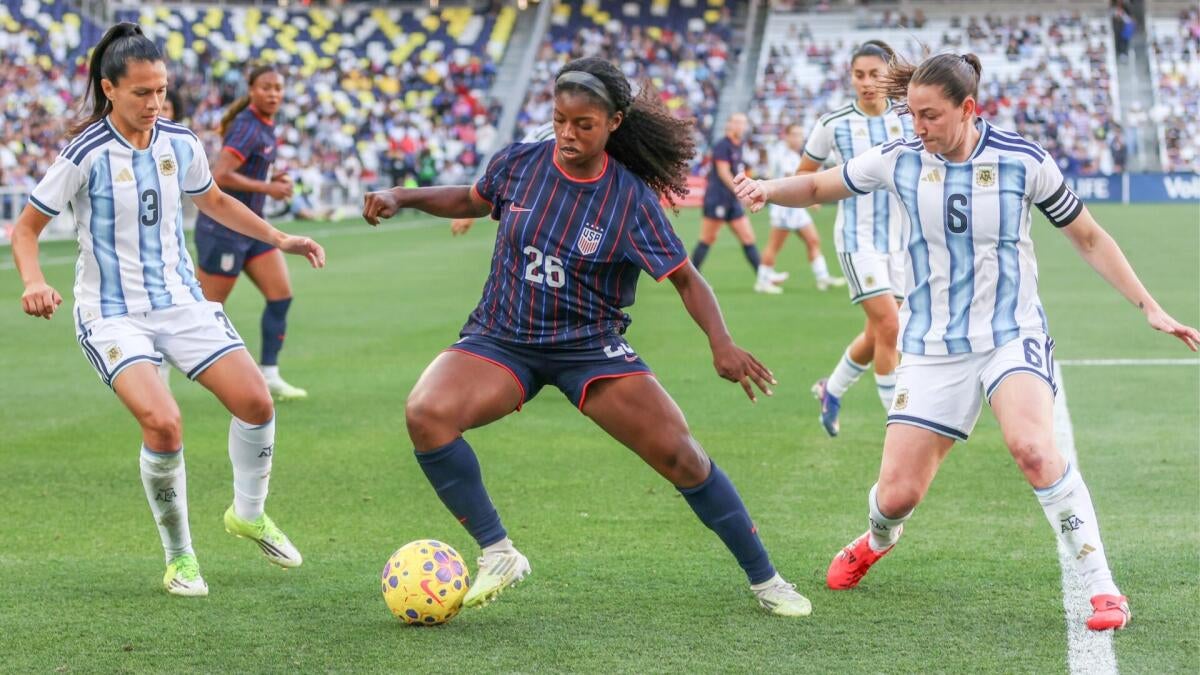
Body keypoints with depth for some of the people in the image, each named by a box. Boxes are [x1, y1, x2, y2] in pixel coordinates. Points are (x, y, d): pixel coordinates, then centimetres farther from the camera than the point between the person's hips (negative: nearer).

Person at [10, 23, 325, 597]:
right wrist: (34, 283, -24)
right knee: (163, 423, -25)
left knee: (255, 402, -7)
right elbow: (27, 226, -6)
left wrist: (278, 238, 15)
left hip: (180, 301, 5)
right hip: (112, 313, -5)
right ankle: (179, 558, -3)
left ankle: (249, 513, 23)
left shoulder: (180, 144, 0)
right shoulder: (87, 155, -14)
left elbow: (213, 201, 21)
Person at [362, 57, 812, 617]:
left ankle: (765, 580, 11)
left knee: (681, 456, -10)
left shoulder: (631, 198, -11)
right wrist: (401, 198, 3)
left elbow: (686, 279, -8)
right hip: (500, 340, 1)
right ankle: (498, 555, -12)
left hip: (590, 348, -1)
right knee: (425, 414, -27)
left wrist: (721, 344, -23)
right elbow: (470, 200, 17)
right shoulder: (519, 164, -5)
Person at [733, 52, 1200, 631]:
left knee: (1032, 447, -31)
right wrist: (769, 189, -12)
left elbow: (1087, 237, 4)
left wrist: (1148, 307, 2)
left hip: (1012, 335, -2)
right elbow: (818, 186, 10)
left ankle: (1102, 589, -20)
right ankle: (876, 540, 37)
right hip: (931, 345, 2)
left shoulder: (1023, 161, -8)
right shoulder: (899, 160, -4)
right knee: (897, 493, -3)